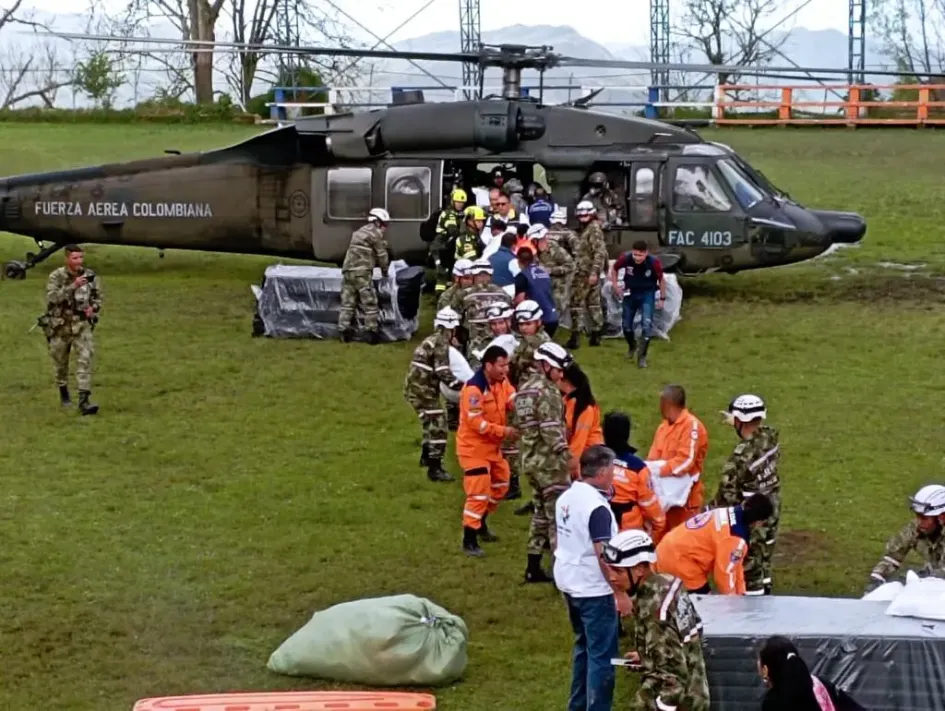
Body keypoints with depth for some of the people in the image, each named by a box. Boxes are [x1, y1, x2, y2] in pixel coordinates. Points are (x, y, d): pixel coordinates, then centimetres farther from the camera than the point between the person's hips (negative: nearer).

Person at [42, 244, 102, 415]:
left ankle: (83, 401, -19)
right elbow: (52, 298, -28)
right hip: (60, 326, -1)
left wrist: (93, 307, -8)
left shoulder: (90, 276, -2)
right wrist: (72, 287, -36)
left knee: (85, 360, -14)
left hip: (82, 325, 1)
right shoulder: (56, 276, -12)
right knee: (60, 362, 15)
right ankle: (63, 390, 42)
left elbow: (97, 297, 13)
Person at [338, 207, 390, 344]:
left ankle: (344, 331, 5)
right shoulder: (375, 233, -1)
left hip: (348, 270, 8)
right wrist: (385, 270, 18)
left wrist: (377, 266, 27)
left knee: (347, 302, 8)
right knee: (370, 303, -1)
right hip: (362, 272, -8)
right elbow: (382, 254, 3)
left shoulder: (359, 232, 26)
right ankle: (372, 333, -1)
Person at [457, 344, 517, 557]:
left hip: (492, 446, 9)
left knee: (500, 485, 22)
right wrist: (503, 431, -27)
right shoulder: (474, 389, -26)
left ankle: (481, 524, 41)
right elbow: (476, 422, -28)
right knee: (478, 493, -11)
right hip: (474, 447, -9)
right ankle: (469, 541, -3)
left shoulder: (502, 382, 1)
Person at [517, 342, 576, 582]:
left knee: (541, 513, 17)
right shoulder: (547, 391, -16)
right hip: (550, 462, -9)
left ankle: (534, 567, 20)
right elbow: (552, 431, -21)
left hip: (531, 461, 9)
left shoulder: (523, 390, 13)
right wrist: (567, 457, -18)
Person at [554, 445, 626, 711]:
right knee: (602, 655, -2)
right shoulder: (597, 507, -23)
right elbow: (603, 555, -25)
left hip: (570, 584, 9)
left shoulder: (566, 498, 4)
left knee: (584, 646, 22)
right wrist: (620, 593, -19)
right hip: (595, 591, -9)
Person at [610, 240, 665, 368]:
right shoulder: (625, 258, -23)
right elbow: (614, 269, 0)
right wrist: (615, 286, -5)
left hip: (647, 294, -2)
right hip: (630, 293, 2)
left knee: (647, 324, -13)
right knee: (626, 324, 10)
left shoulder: (654, 262, -25)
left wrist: (662, 298, -3)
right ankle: (631, 346, 41)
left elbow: (661, 280, -6)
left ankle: (642, 357, -3)